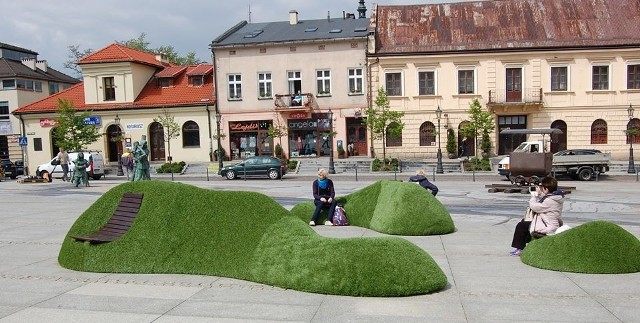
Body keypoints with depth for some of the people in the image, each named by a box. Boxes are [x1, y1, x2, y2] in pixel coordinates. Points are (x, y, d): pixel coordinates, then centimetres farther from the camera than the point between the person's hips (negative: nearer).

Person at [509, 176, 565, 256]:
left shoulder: (550, 200, -29)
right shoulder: (556, 197, 2)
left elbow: (534, 207, -21)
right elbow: (542, 204, 16)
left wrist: (535, 195, -9)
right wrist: (539, 194, 3)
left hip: (547, 229, -10)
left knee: (521, 226, -4)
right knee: (524, 221, 22)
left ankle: (519, 249, 8)